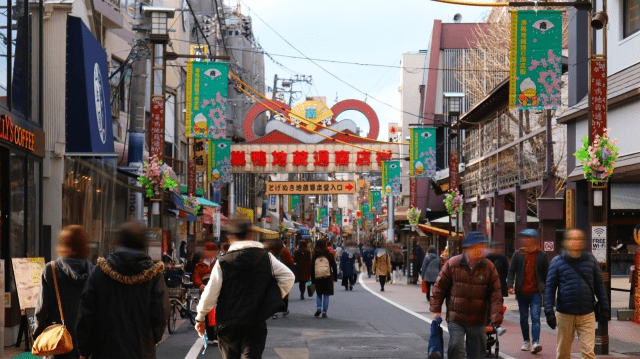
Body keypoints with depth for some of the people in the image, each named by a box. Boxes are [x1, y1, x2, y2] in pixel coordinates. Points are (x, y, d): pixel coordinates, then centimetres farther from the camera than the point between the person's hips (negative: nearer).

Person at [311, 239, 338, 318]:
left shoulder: (314, 255, 1)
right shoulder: (329, 254, -1)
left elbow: (312, 268, 2)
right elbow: (334, 266, 2)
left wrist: (312, 280, 7)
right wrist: (335, 277, 10)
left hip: (317, 277, 1)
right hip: (327, 277, -1)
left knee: (318, 294, 17)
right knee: (326, 294, 6)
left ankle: (318, 308, -4)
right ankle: (324, 312, 2)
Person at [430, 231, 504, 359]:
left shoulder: (489, 267, -1)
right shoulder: (452, 264, -3)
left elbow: (496, 294, -2)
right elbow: (439, 287, 4)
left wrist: (496, 318, -10)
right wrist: (436, 309, 1)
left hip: (478, 320, 1)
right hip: (455, 318, -1)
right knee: (456, 348, -9)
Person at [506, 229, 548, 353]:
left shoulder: (541, 255, 3)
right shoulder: (518, 254, 6)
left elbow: (546, 273, 8)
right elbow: (511, 270, 5)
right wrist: (510, 285, -8)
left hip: (536, 292, -3)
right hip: (521, 292, 3)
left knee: (535, 317, -12)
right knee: (524, 318, 11)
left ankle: (535, 343, -20)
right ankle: (526, 342, 24)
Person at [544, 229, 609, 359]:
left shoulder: (590, 259, 7)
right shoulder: (557, 261, 1)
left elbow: (599, 285, 12)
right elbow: (550, 288, 1)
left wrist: (604, 309, 10)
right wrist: (549, 312, -6)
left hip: (587, 315, 1)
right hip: (564, 314, 0)